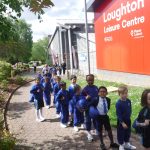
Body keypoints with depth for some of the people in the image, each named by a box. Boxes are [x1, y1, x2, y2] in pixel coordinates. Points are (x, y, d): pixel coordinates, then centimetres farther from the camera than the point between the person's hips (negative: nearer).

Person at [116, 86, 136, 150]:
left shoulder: (128, 101, -8)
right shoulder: (118, 103, -25)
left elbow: (130, 110, 6)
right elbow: (118, 114, -21)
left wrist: (128, 116, 2)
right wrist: (122, 123, -20)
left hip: (128, 120, 6)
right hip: (121, 121, -6)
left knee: (128, 132, 22)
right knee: (121, 133, 10)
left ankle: (127, 144, 43)